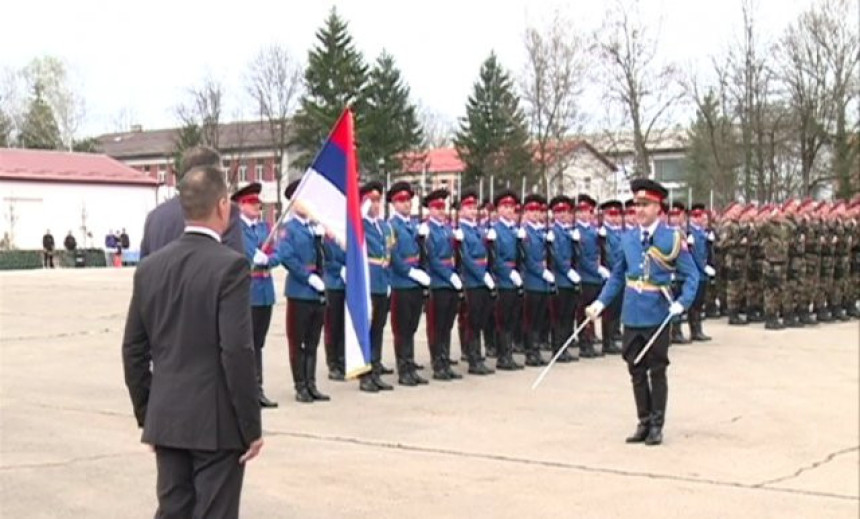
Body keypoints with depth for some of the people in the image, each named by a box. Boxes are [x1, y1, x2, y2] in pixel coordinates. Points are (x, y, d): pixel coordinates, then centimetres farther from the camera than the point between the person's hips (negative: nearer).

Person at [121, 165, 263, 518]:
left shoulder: (150, 268, 5)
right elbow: (237, 352, -18)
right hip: (217, 421, -6)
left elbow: (134, 350, 8)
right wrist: (251, 426, -10)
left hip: (166, 420, 6)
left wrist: (146, 416, 18)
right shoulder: (230, 266, -13)